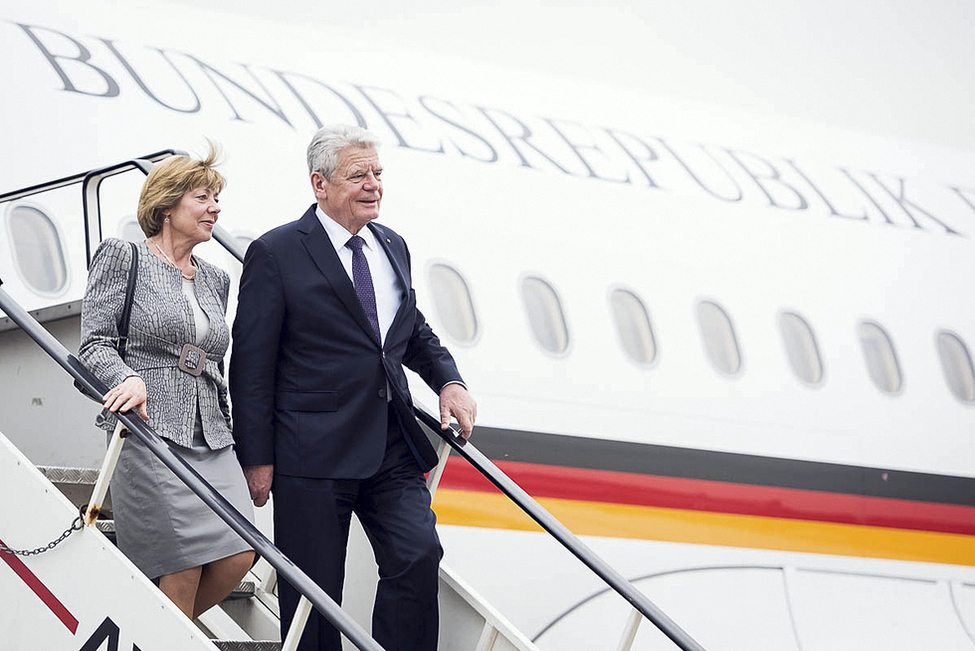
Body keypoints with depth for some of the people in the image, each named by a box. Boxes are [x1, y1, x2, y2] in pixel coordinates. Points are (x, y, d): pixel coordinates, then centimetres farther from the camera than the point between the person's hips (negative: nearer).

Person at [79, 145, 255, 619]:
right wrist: (129, 379, -23)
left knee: (237, 557, -7)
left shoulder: (215, 280, 21)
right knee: (181, 572, -13)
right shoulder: (123, 258, 3)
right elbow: (94, 343, -4)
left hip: (212, 440, 6)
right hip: (150, 433, -6)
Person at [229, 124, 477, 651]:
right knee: (314, 588, 0)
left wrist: (448, 380, 8)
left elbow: (415, 333, 28)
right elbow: (251, 365, -6)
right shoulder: (276, 253, -6)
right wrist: (257, 459, -9)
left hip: (393, 449, 5)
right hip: (314, 452, -5)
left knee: (419, 557, -7)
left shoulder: (393, 248, 14)